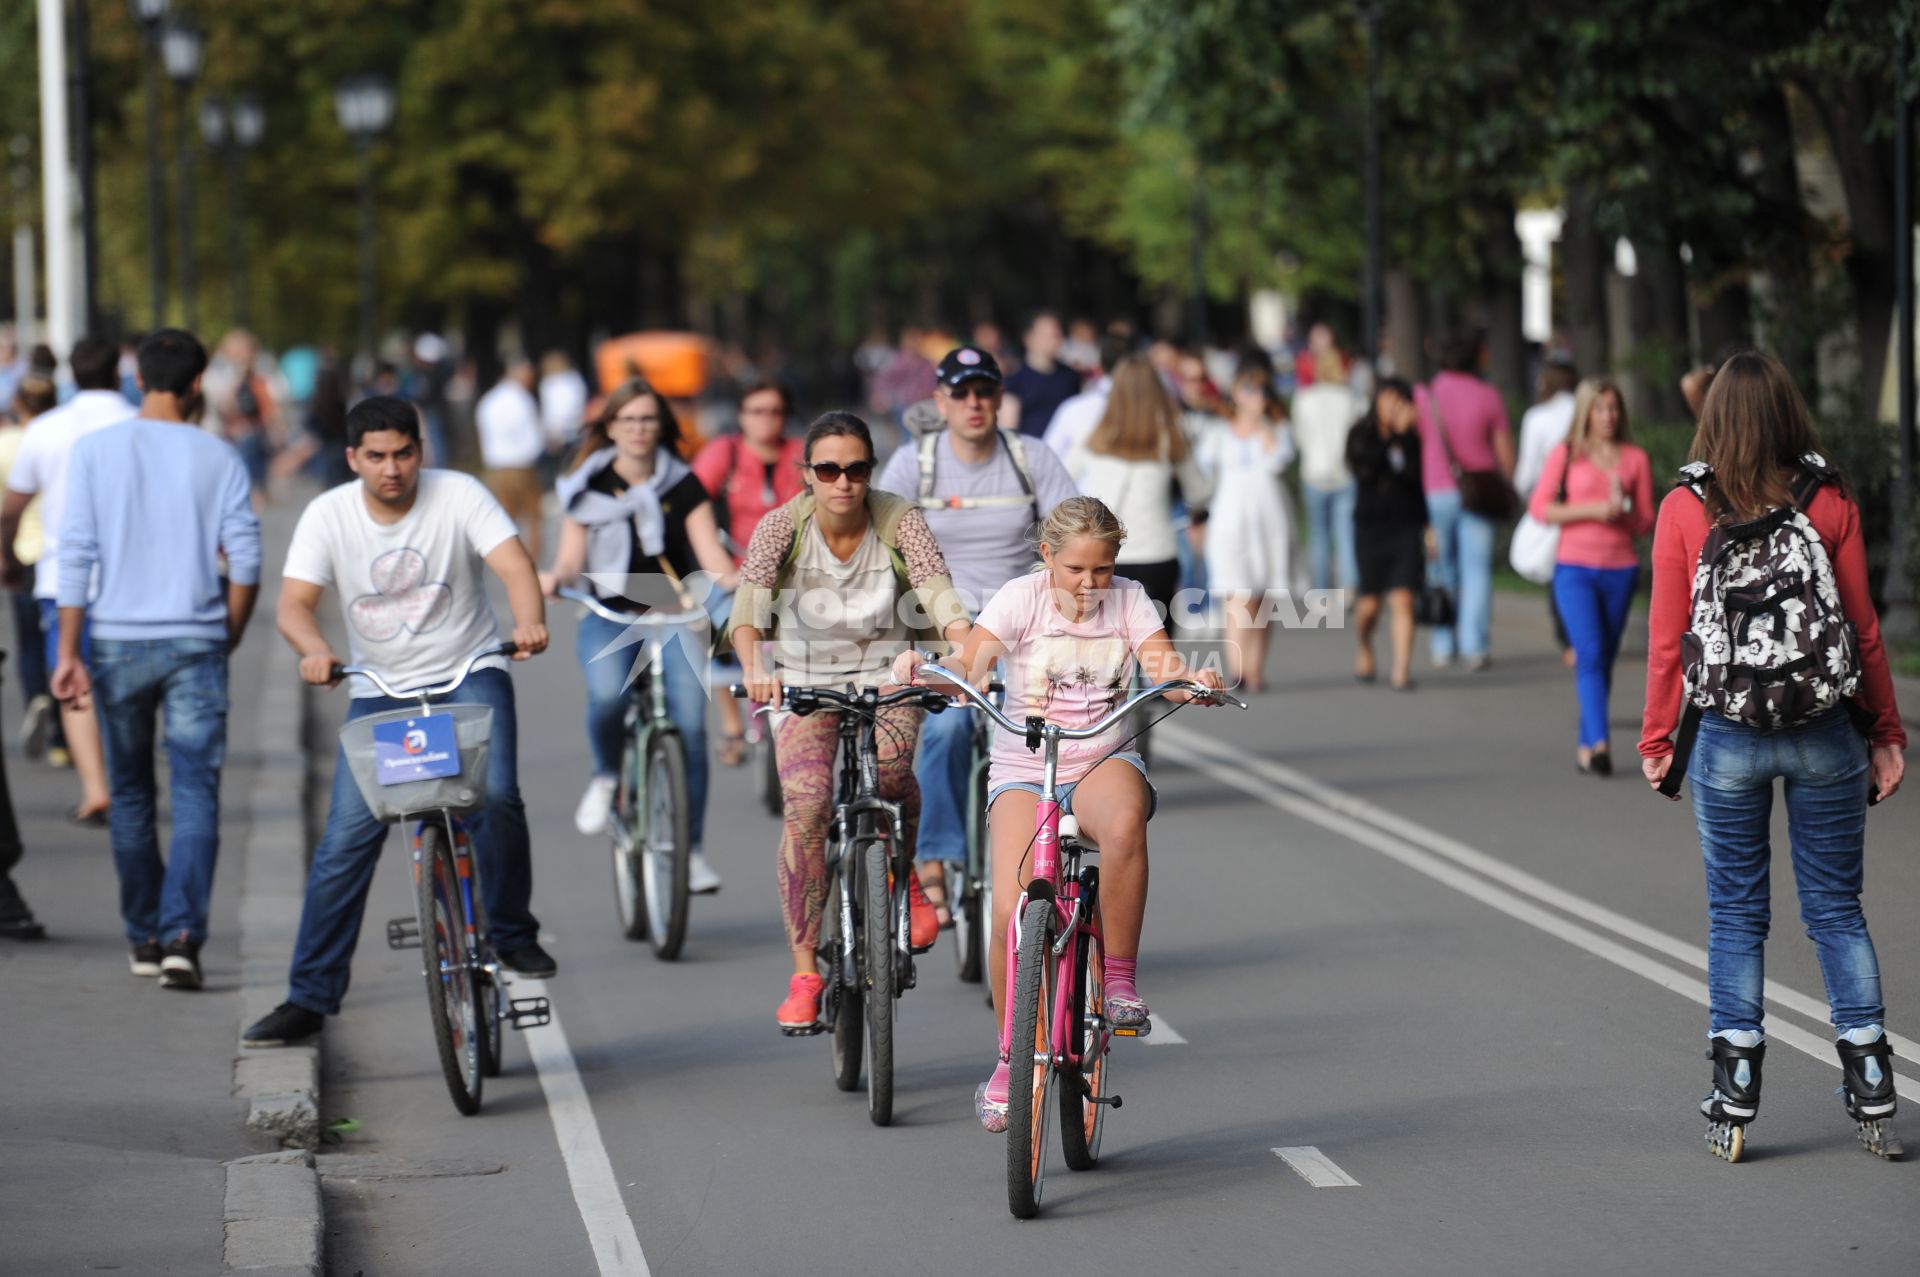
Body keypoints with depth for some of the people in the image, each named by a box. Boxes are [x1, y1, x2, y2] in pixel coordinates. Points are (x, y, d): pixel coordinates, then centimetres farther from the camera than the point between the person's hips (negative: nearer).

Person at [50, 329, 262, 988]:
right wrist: (230, 637, 11)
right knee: (195, 792, -3)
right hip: (195, 641, -1)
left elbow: (76, 555, -4)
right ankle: (182, 934, -19)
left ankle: (144, 938, 20)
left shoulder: (95, 451, -1)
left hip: (118, 642, 1)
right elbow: (244, 561, -4)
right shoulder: (219, 458, -1)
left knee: (130, 795, 14)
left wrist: (69, 652, -3)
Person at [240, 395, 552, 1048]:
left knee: (493, 798, -25)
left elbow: (514, 564, -22)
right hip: (380, 690, 2)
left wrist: (529, 624, -44)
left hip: (469, 675, -1)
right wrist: (315, 651, -37)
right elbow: (294, 604, -14)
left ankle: (511, 933, 1)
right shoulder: (328, 515, -6)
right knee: (345, 840, -6)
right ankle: (310, 997, 1)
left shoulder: (459, 496, -11)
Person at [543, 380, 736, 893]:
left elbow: (710, 553, 0)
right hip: (608, 617, 0)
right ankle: (607, 774, 1)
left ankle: (691, 849, -8)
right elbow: (572, 559, 5)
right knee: (608, 695, -32)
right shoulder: (588, 488, 8)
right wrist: (555, 578, -18)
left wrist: (738, 583, -21)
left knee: (689, 722, -18)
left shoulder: (682, 485, 6)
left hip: (674, 615, 0)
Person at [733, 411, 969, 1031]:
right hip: (803, 678, 0)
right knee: (806, 807, -22)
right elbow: (749, 606, -24)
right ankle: (804, 973, -15)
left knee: (889, 767, -30)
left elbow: (940, 595, -25)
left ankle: (905, 875, 4)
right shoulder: (781, 525, -13)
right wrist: (755, 669, -45)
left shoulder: (900, 521, -13)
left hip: (887, 673, 0)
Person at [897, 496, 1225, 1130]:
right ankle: (1010, 1058, 5)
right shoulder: (1022, 598, -6)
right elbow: (968, 663, -20)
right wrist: (924, 670, -42)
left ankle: (1120, 978, -20)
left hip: (1104, 762, 1)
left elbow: (1165, 671, -12)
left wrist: (1191, 682, -36)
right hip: (1024, 769, -1)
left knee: (1124, 822, -38)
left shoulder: (1129, 600, 0)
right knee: (1010, 914, -19)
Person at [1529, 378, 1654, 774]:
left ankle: (1585, 746, 16)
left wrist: (1624, 511, -13)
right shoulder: (1566, 455, 3)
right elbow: (1539, 507, -2)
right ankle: (1599, 744, -24)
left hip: (1620, 570, 3)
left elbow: (1645, 523, 9)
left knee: (1604, 659, 7)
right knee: (1590, 653, -16)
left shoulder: (1635, 459, 8)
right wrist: (1591, 509, -12)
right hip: (1575, 567, -3)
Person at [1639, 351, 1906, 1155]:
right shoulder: (1830, 502, -3)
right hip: (1827, 734, 1)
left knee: (1735, 911, 9)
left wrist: (1657, 740, 7)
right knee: (1836, 907, 10)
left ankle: (1737, 1082, 8)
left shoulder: (1684, 510, -5)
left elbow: (1668, 637, -3)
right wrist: (1885, 731, 8)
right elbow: (1864, 626, 0)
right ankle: (1870, 1077, 8)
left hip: (1726, 739, -1)